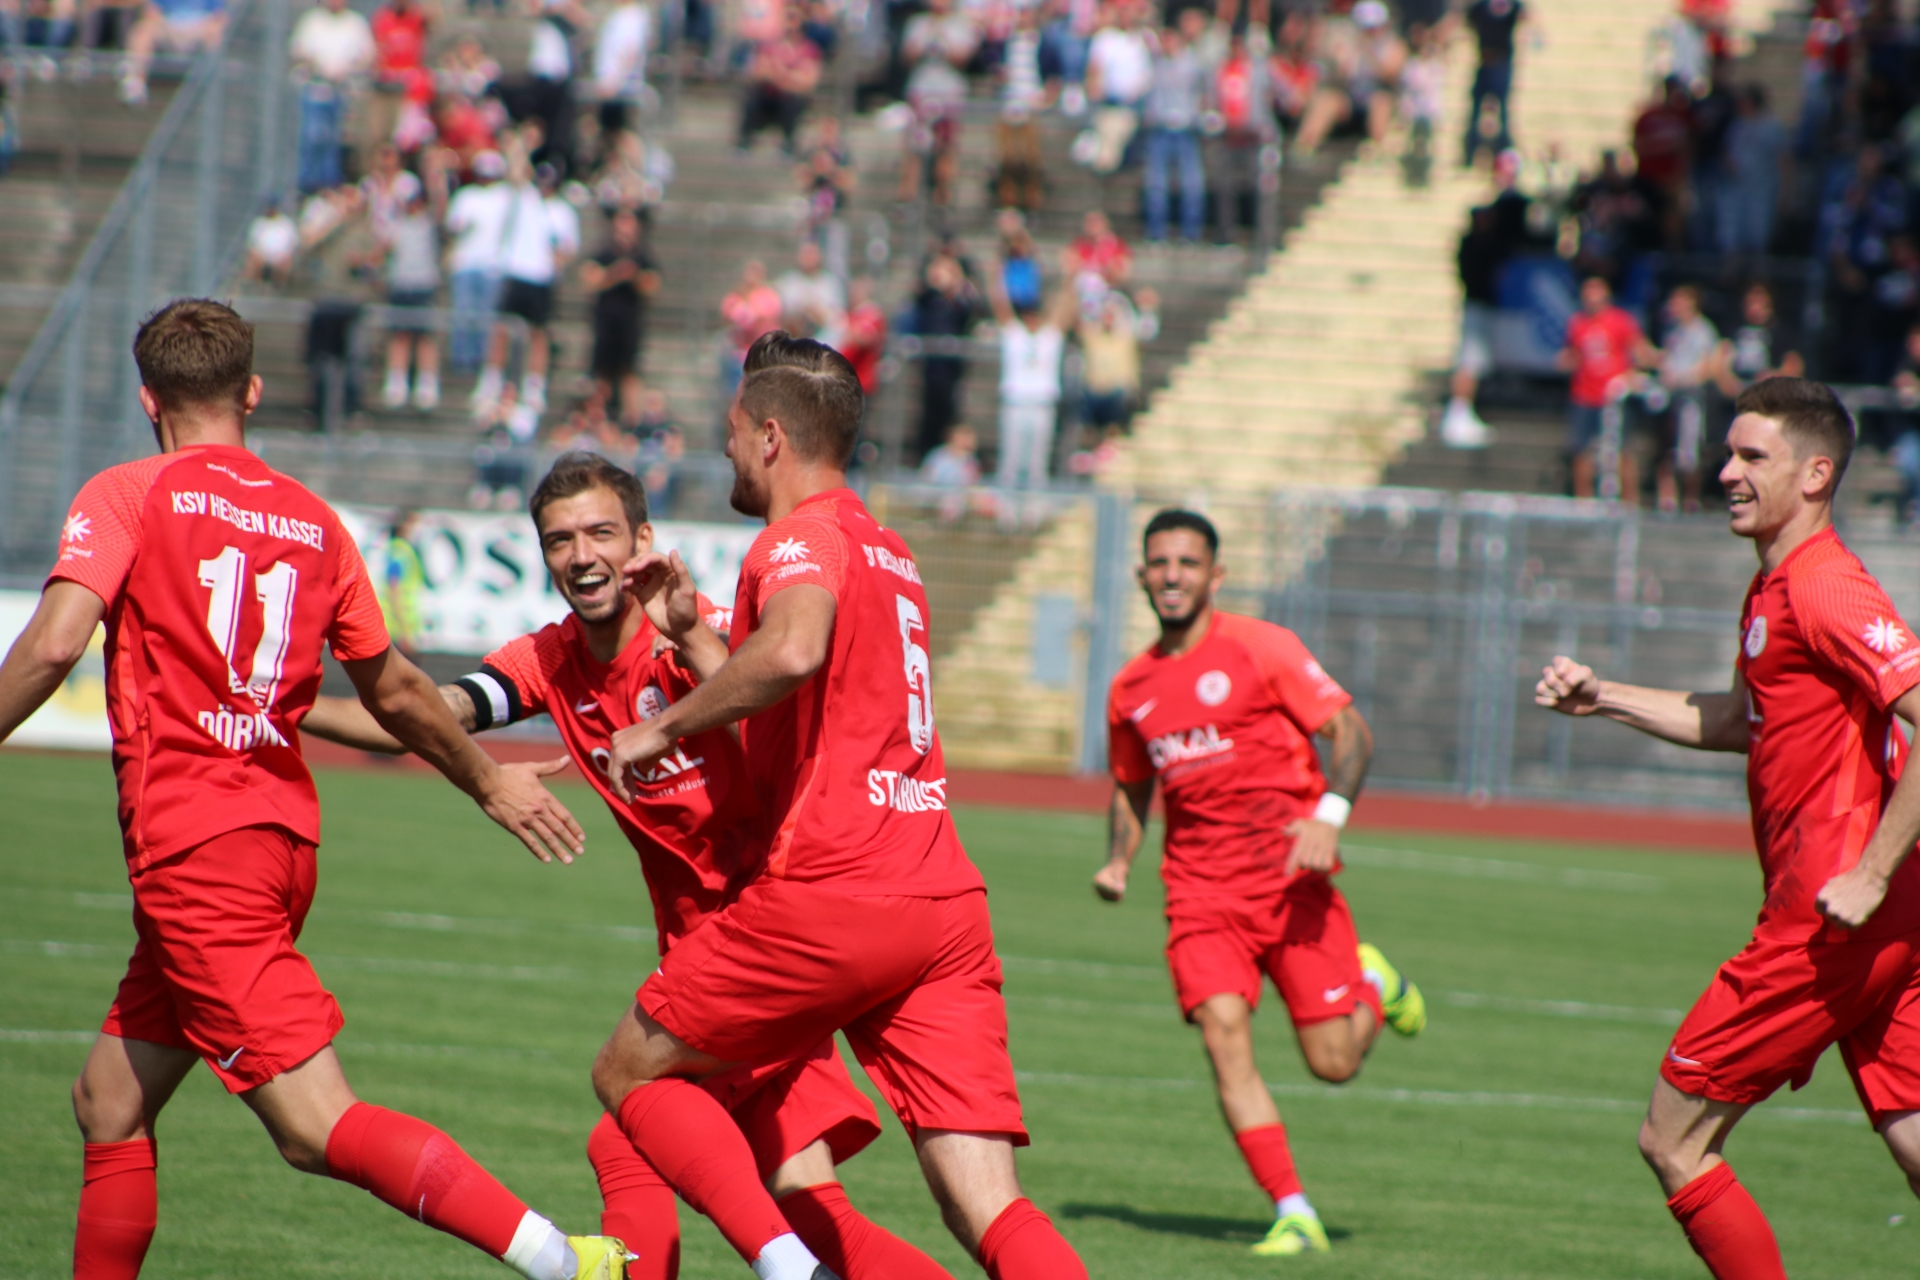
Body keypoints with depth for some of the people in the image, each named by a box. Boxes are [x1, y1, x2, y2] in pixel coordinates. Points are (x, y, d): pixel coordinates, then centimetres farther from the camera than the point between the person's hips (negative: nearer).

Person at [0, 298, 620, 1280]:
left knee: (316, 1126, -14)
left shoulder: (128, 496, -2)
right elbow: (393, 692, 22)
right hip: (284, 832, 7)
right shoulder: (313, 520, 13)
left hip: (188, 845, -7)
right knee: (110, 1103, 18)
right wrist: (489, 782, 36)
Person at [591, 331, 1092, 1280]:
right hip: (946, 906, 8)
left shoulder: (801, 538, -3)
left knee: (631, 1073, 12)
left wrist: (662, 727, -15)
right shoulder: (890, 554, 25)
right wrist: (691, 635, 31)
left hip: (829, 897, -8)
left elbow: (793, 651, -27)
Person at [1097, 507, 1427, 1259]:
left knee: (1334, 1063, -4)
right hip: (1201, 885, 3)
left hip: (1291, 877, -3)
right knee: (1223, 1033, -18)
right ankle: (1293, 1215, -13)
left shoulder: (1259, 647, -4)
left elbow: (1349, 731, -6)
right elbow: (1132, 789, 26)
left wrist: (1329, 816, -22)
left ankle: (1374, 985, 32)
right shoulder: (1131, 689, 11)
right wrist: (1119, 862, 7)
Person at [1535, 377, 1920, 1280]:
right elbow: (1741, 722, 33)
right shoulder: (1776, 588, 17)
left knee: (1673, 1138, -2)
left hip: (1827, 923, -9)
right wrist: (1604, 698, 23)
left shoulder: (1824, 590, -14)